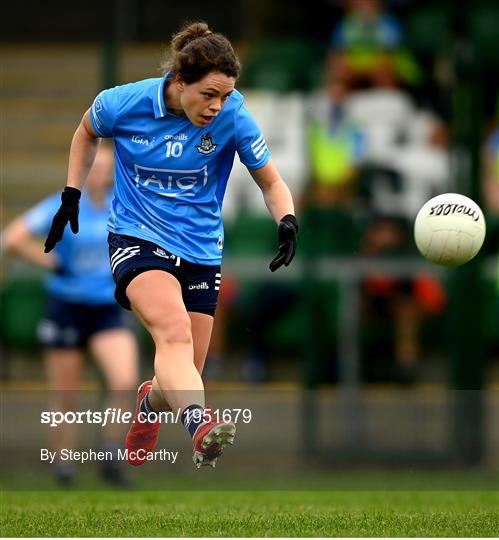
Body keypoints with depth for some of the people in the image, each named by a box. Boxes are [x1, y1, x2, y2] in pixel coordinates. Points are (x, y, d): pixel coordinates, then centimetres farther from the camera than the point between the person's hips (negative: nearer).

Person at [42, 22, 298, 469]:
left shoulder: (232, 116, -13)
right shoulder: (124, 104, -14)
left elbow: (270, 182, -1)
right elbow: (87, 132, 10)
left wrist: (287, 221, -21)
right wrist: (71, 196, 8)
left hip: (201, 251, 3)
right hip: (138, 238, -3)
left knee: (182, 376, 6)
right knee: (174, 332, -32)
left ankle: (150, 402, 45)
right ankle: (201, 428, -56)